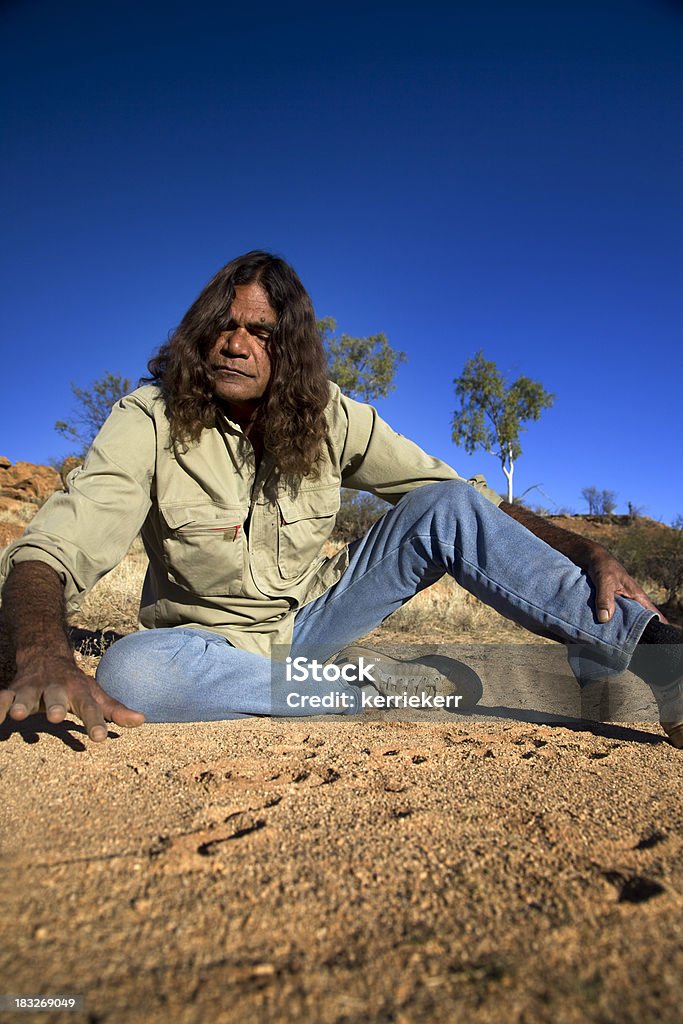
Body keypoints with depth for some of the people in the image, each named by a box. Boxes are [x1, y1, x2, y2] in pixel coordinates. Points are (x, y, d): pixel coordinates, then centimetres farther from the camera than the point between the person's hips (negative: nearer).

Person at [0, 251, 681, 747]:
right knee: (132, 669, -38)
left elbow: (468, 497, -6)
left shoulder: (330, 420, -7)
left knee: (445, 509, -18)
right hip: (214, 646, -1)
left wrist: (588, 555, -19)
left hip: (312, 622, 2)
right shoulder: (150, 422, -14)